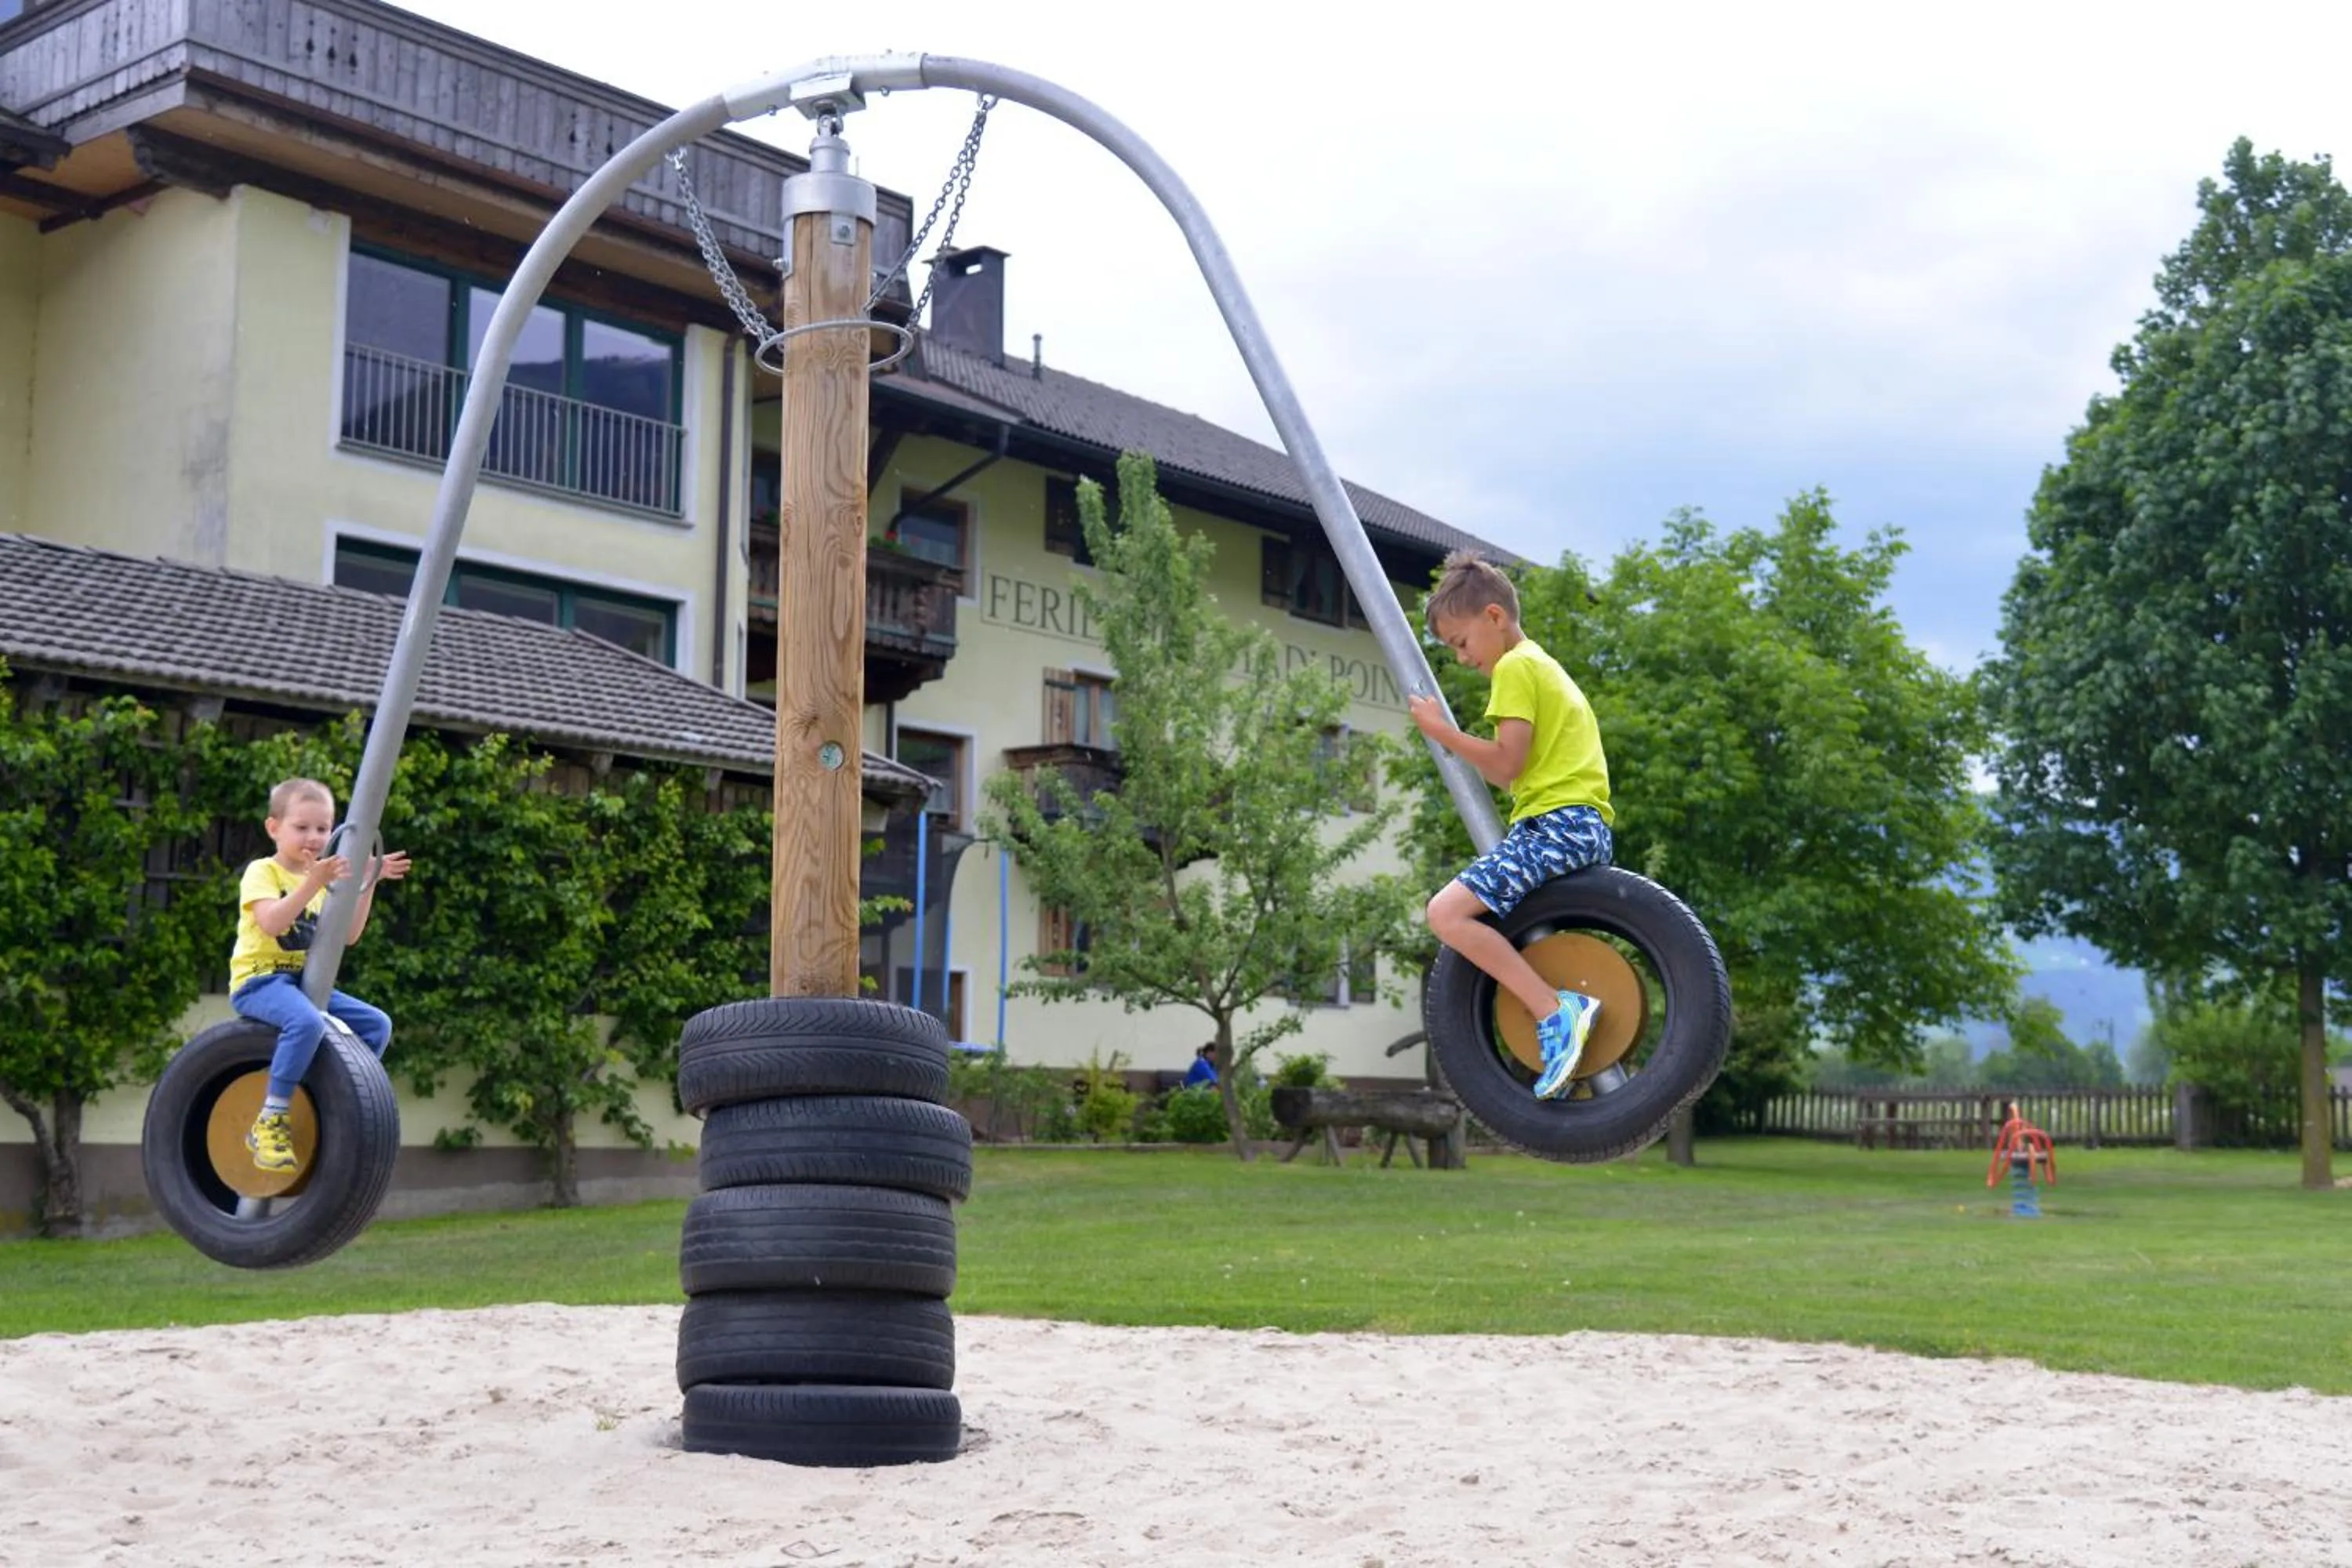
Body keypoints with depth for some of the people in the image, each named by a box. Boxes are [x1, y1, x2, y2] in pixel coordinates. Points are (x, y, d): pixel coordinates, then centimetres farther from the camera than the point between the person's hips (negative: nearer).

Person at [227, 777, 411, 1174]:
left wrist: (368, 883, 1)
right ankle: (270, 1122, -30)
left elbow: (349, 934, 9)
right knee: (307, 1021, -37)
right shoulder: (262, 872, -5)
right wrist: (313, 884, -33)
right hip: (260, 980, -8)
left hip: (303, 982, 8)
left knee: (377, 1024, -1)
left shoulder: (322, 878, 18)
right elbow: (272, 923, -24)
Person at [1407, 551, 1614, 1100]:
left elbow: (1506, 764, -14)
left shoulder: (1514, 667, -5)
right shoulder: (1546, 666, 26)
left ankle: (1556, 1013, -26)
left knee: (1448, 911, -21)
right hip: (1590, 827, 11)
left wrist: (1442, 731, -7)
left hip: (1556, 822, -11)